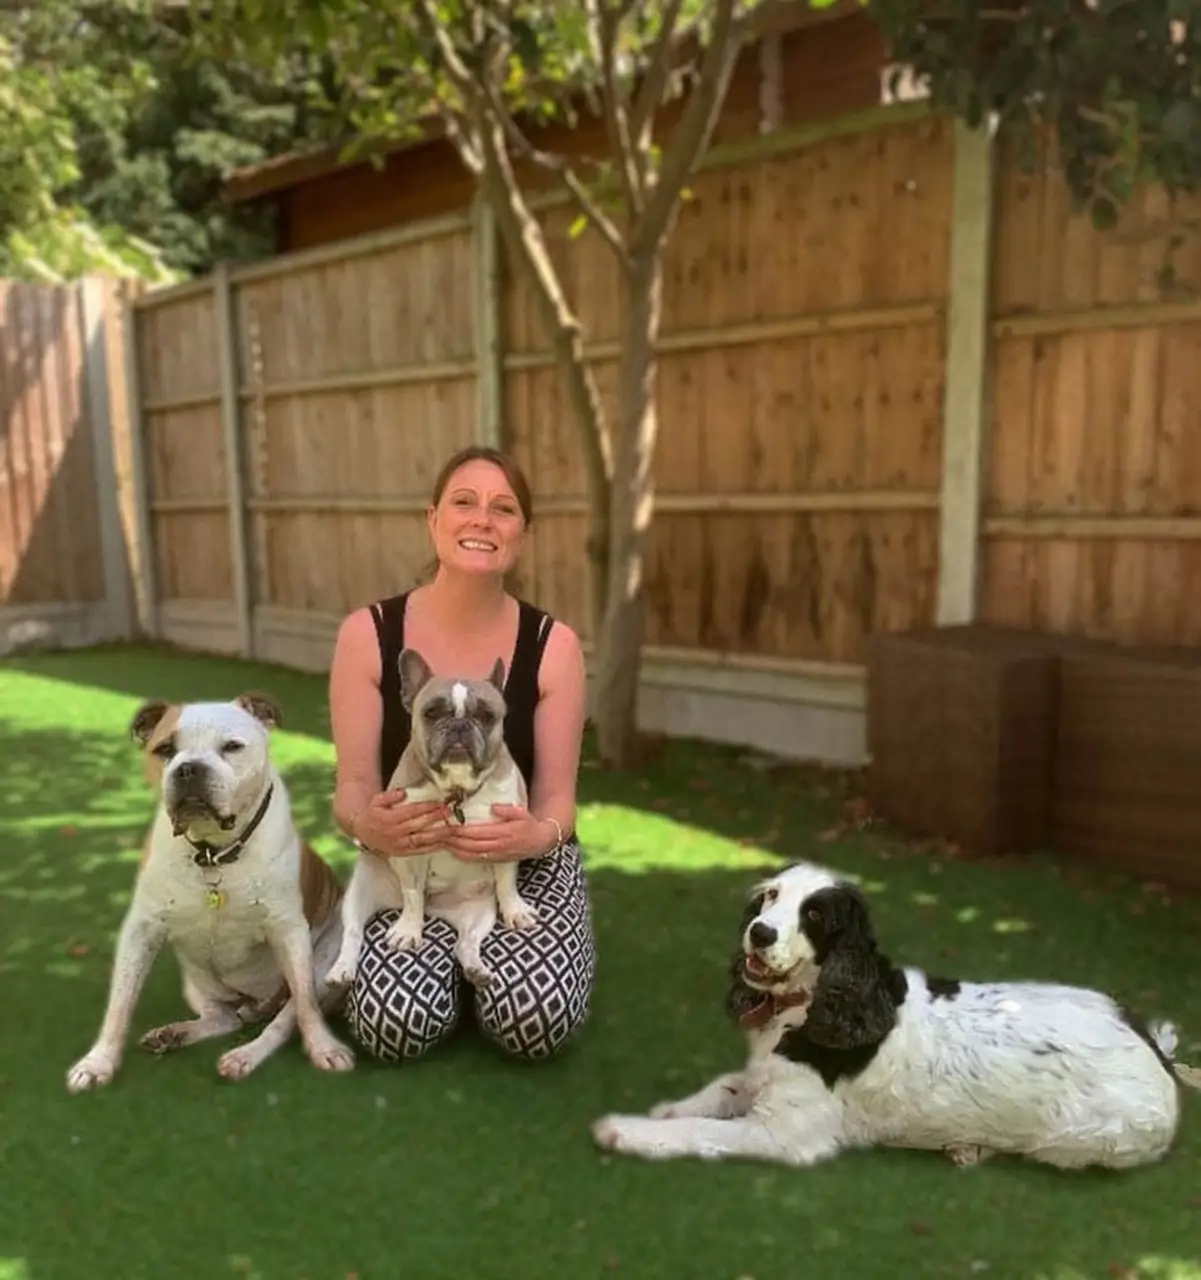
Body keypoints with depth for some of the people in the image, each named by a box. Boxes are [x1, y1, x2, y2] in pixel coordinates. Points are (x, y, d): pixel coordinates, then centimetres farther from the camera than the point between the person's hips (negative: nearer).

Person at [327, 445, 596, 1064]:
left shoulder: (553, 645, -11)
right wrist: (367, 825, -34)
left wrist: (538, 834, -34)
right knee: (397, 1022, -24)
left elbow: (556, 796, -9)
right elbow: (353, 786, -9)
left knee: (538, 1015, -24)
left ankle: (484, 959, 13)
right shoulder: (367, 634, -11)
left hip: (526, 862, 0)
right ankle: (449, 963, 13)